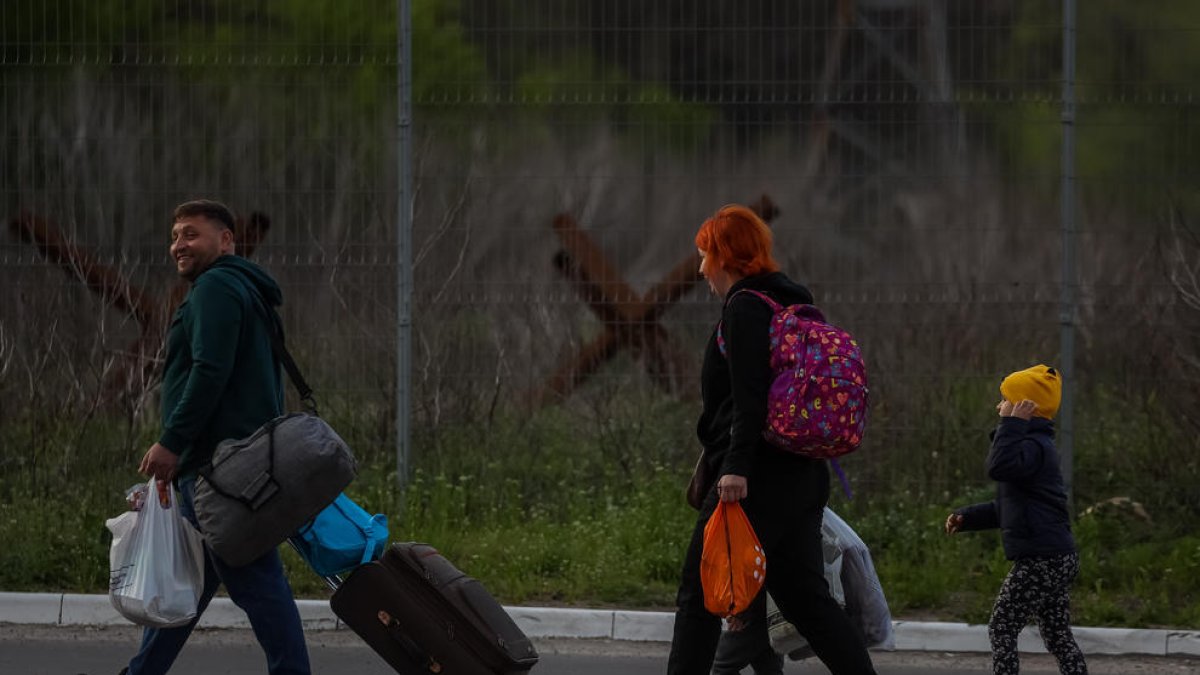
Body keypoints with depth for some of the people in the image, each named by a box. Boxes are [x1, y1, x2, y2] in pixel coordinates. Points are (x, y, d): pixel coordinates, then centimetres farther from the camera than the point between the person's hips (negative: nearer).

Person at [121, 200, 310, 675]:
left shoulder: (216, 288, -9)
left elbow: (210, 372, -21)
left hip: (218, 464, -11)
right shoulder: (245, 291, 23)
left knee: (252, 578, -11)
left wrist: (172, 441, -20)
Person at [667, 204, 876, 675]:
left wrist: (736, 466, -25)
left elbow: (750, 395, -20)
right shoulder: (793, 305, 19)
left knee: (698, 597, -3)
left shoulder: (746, 308, -9)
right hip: (804, 475, 9)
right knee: (806, 597, 11)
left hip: (759, 477, -9)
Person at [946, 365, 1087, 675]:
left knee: (1002, 629, -5)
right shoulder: (1035, 446, 20)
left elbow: (1000, 466, -34)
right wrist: (968, 518, 24)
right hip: (1058, 556, 10)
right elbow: (1008, 508, 29)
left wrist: (1013, 424, -25)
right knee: (1058, 636, 12)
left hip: (1041, 561, -10)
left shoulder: (1034, 447, -13)